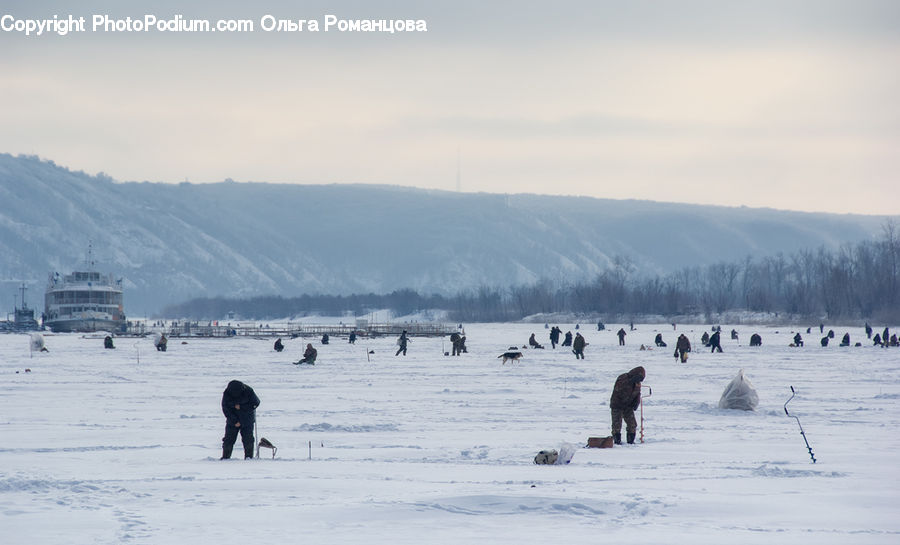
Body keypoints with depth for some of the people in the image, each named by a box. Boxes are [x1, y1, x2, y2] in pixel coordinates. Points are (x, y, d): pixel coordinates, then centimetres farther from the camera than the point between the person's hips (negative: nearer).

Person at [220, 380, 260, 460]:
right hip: (232, 419, 1)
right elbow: (225, 408, -9)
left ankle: (248, 456, 3)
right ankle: (225, 457, 4)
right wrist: (234, 421, -14)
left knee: (248, 439, -5)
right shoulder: (226, 393, -14)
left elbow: (255, 404, -11)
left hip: (247, 420, -1)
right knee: (229, 439, -2)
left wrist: (241, 407, -20)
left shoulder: (248, 392, -17)